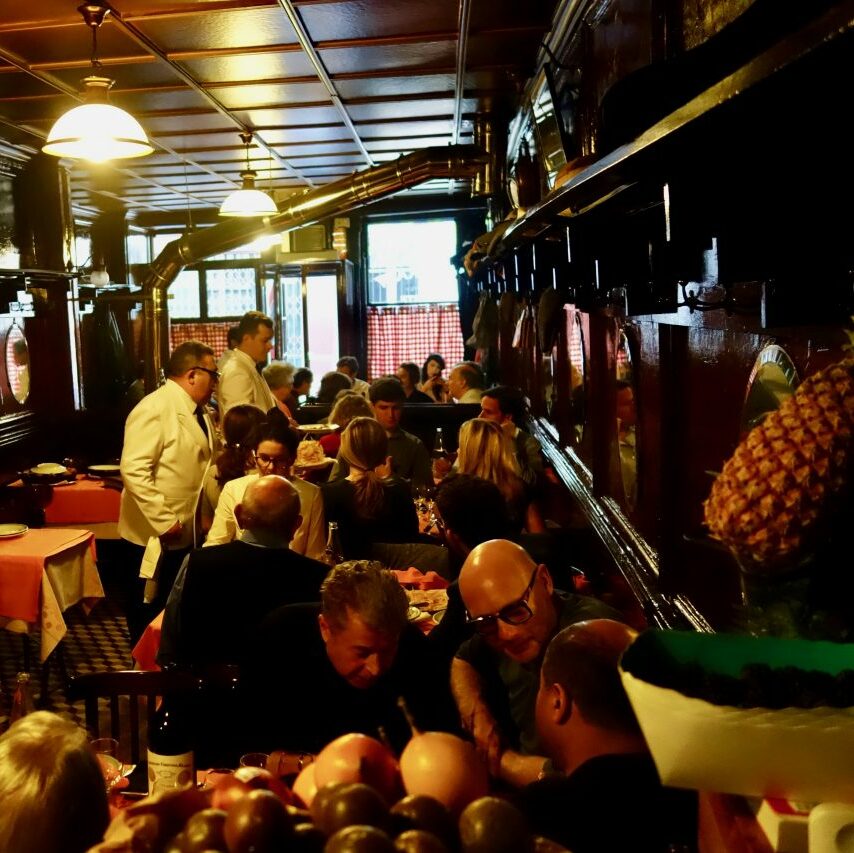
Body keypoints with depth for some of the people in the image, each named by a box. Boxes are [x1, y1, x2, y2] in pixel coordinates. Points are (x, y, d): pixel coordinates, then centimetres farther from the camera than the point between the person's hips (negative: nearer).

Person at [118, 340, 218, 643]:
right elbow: (134, 470, -25)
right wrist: (164, 521, -25)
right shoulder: (155, 408, -17)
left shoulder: (197, 411, 11)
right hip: (156, 535, -8)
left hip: (187, 532, 9)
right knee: (150, 613, 8)